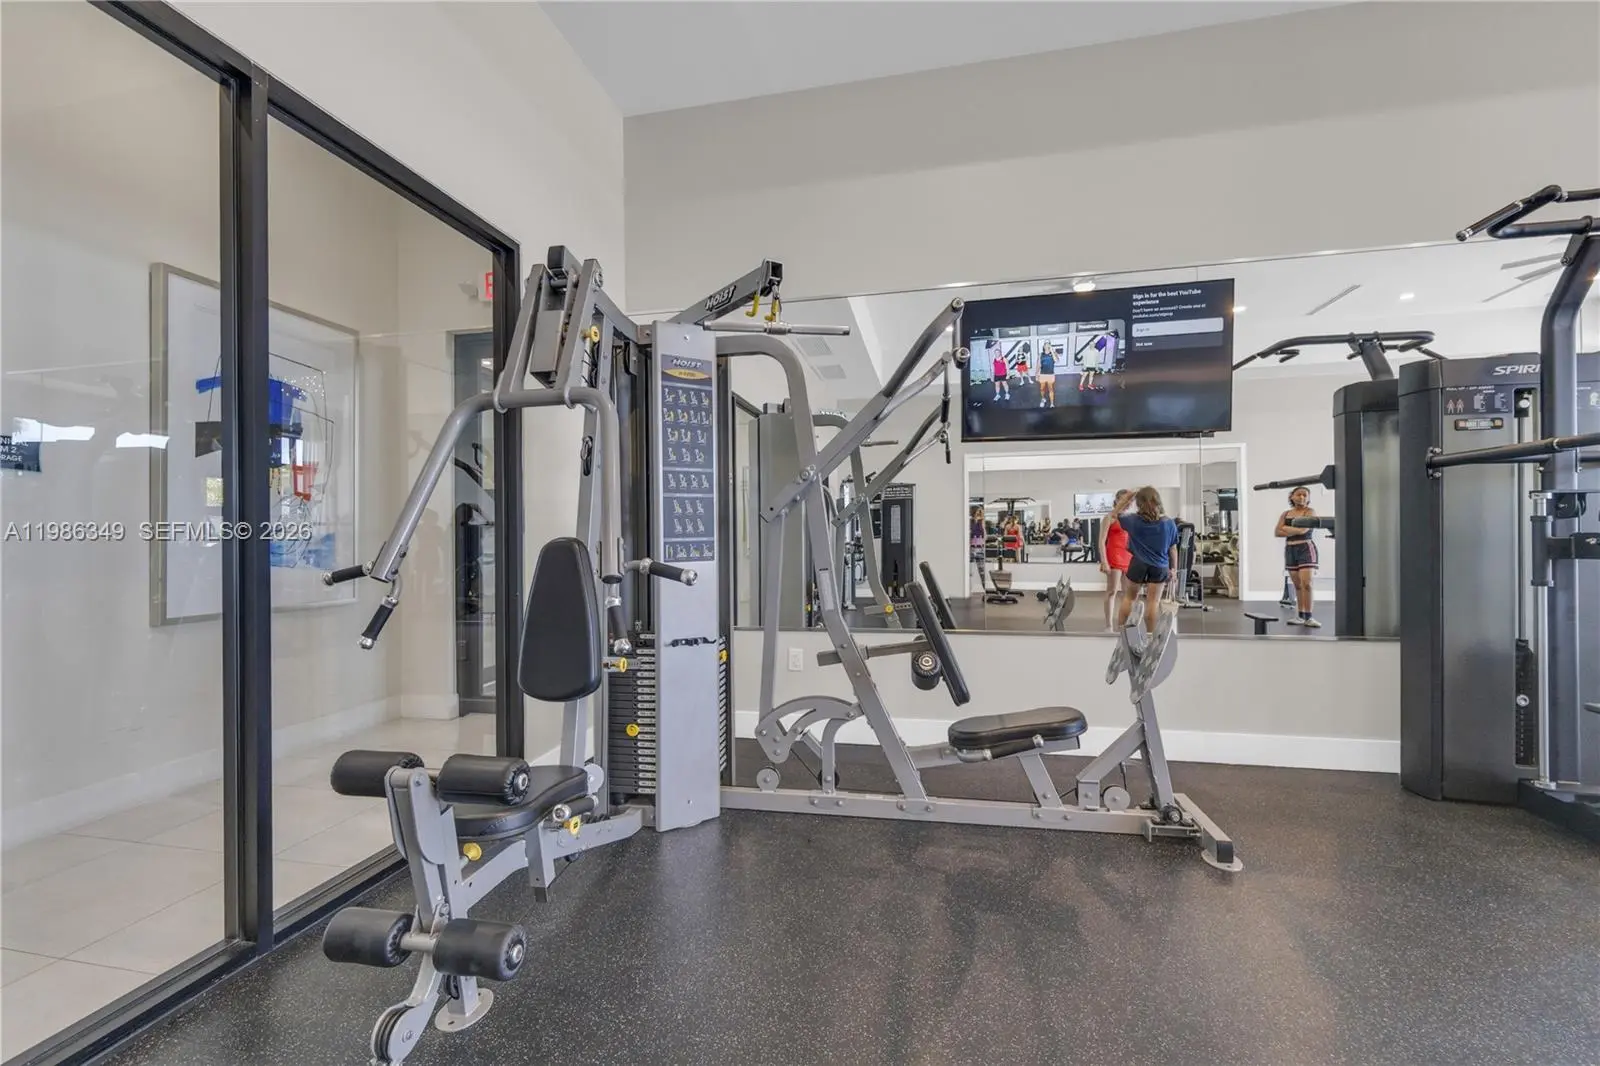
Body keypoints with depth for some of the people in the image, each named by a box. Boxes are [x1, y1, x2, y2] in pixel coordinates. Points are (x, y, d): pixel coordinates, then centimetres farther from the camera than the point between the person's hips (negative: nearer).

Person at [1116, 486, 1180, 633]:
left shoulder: (1134, 520, -9)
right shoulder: (1169, 523, -5)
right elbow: (1173, 549, 1)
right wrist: (1174, 568, 11)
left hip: (1138, 564, 0)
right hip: (1159, 567, 1)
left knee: (1128, 598, 13)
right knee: (1153, 601, 3)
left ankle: (1120, 630, 19)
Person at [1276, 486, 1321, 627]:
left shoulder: (1310, 512, -2)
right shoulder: (1285, 514, 11)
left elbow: (1303, 529, -16)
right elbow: (1278, 532, 2)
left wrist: (1286, 528, -2)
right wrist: (1295, 531, -11)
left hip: (1305, 549, -5)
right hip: (1290, 550, 5)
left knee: (1306, 583, -13)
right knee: (1297, 585, 8)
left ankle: (1308, 617, -10)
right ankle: (1301, 616, 12)